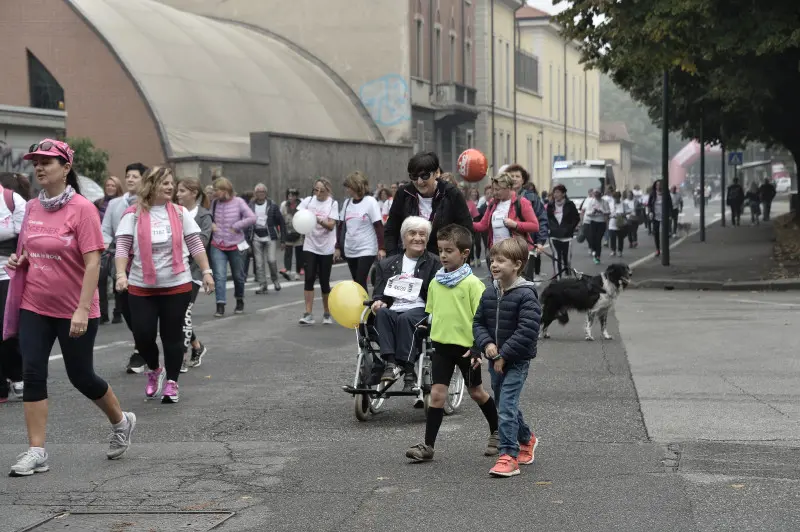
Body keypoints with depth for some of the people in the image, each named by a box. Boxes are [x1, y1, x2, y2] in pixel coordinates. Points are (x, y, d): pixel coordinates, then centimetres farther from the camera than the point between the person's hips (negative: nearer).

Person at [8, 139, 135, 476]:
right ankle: (36, 452, 4)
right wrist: (19, 261, -3)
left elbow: (92, 263, -17)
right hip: (35, 307, 5)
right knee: (33, 375, -2)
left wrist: (82, 311, -22)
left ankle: (121, 422, 33)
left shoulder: (82, 208, -14)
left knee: (80, 375, 7)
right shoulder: (32, 208, 4)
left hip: (75, 311, -5)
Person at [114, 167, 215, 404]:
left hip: (177, 285, 1)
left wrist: (206, 271, 0)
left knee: (172, 336, 4)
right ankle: (154, 370, 27)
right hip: (141, 287, -1)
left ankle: (171, 382, 17)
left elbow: (195, 244, 6)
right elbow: (122, 247, -7)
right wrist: (121, 274, -20)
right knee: (143, 334, -3)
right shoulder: (133, 215, -3)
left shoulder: (180, 213, 3)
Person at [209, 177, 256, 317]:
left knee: (238, 275, 14)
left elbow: (252, 218, -15)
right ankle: (220, 306, -13)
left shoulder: (238, 202, -8)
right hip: (217, 246, 1)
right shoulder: (214, 202, 1)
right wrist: (211, 225, -5)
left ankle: (240, 301, 35)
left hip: (235, 245, -1)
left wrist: (235, 226, -16)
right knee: (219, 276, -11)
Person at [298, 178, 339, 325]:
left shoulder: (333, 203, -2)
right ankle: (308, 314, -7)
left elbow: (331, 225, -11)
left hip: (326, 248, -1)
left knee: (324, 281, 3)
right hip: (310, 246, 1)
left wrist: (318, 220, -27)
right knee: (309, 278, -8)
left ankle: (327, 313, 19)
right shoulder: (308, 200, 3)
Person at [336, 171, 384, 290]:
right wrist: (338, 247, 11)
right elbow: (341, 226, 13)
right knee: (356, 282, 8)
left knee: (361, 282, -12)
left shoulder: (370, 202, -9)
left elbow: (379, 226, -11)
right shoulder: (347, 202, 7)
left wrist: (381, 248, -17)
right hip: (350, 250, 6)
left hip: (366, 250, -5)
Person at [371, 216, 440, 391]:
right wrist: (378, 302, -8)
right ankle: (390, 362, -40)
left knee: (405, 318, -36)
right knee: (382, 312, -32)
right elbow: (379, 293, 16)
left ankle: (408, 370, -37)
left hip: (420, 309, -3)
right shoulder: (387, 264, 22)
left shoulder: (434, 263, 13)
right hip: (393, 309, 3)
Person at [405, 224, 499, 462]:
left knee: (476, 392, 12)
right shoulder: (435, 283, 5)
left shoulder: (472, 283, -12)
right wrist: (431, 337, 14)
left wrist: (478, 348, -18)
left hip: (465, 346, -4)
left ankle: (497, 432, 34)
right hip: (441, 345, 4)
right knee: (437, 393, -2)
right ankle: (428, 446, -1)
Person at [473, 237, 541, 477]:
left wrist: (504, 354, -20)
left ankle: (508, 456, -10)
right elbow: (478, 322, 10)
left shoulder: (526, 295, -15)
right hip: (495, 360, 7)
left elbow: (527, 330, -21)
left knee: (506, 407, -14)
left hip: (516, 361, -7)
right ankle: (527, 439, 42)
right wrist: (486, 343, -10)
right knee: (505, 404, 19)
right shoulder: (489, 293, 6)